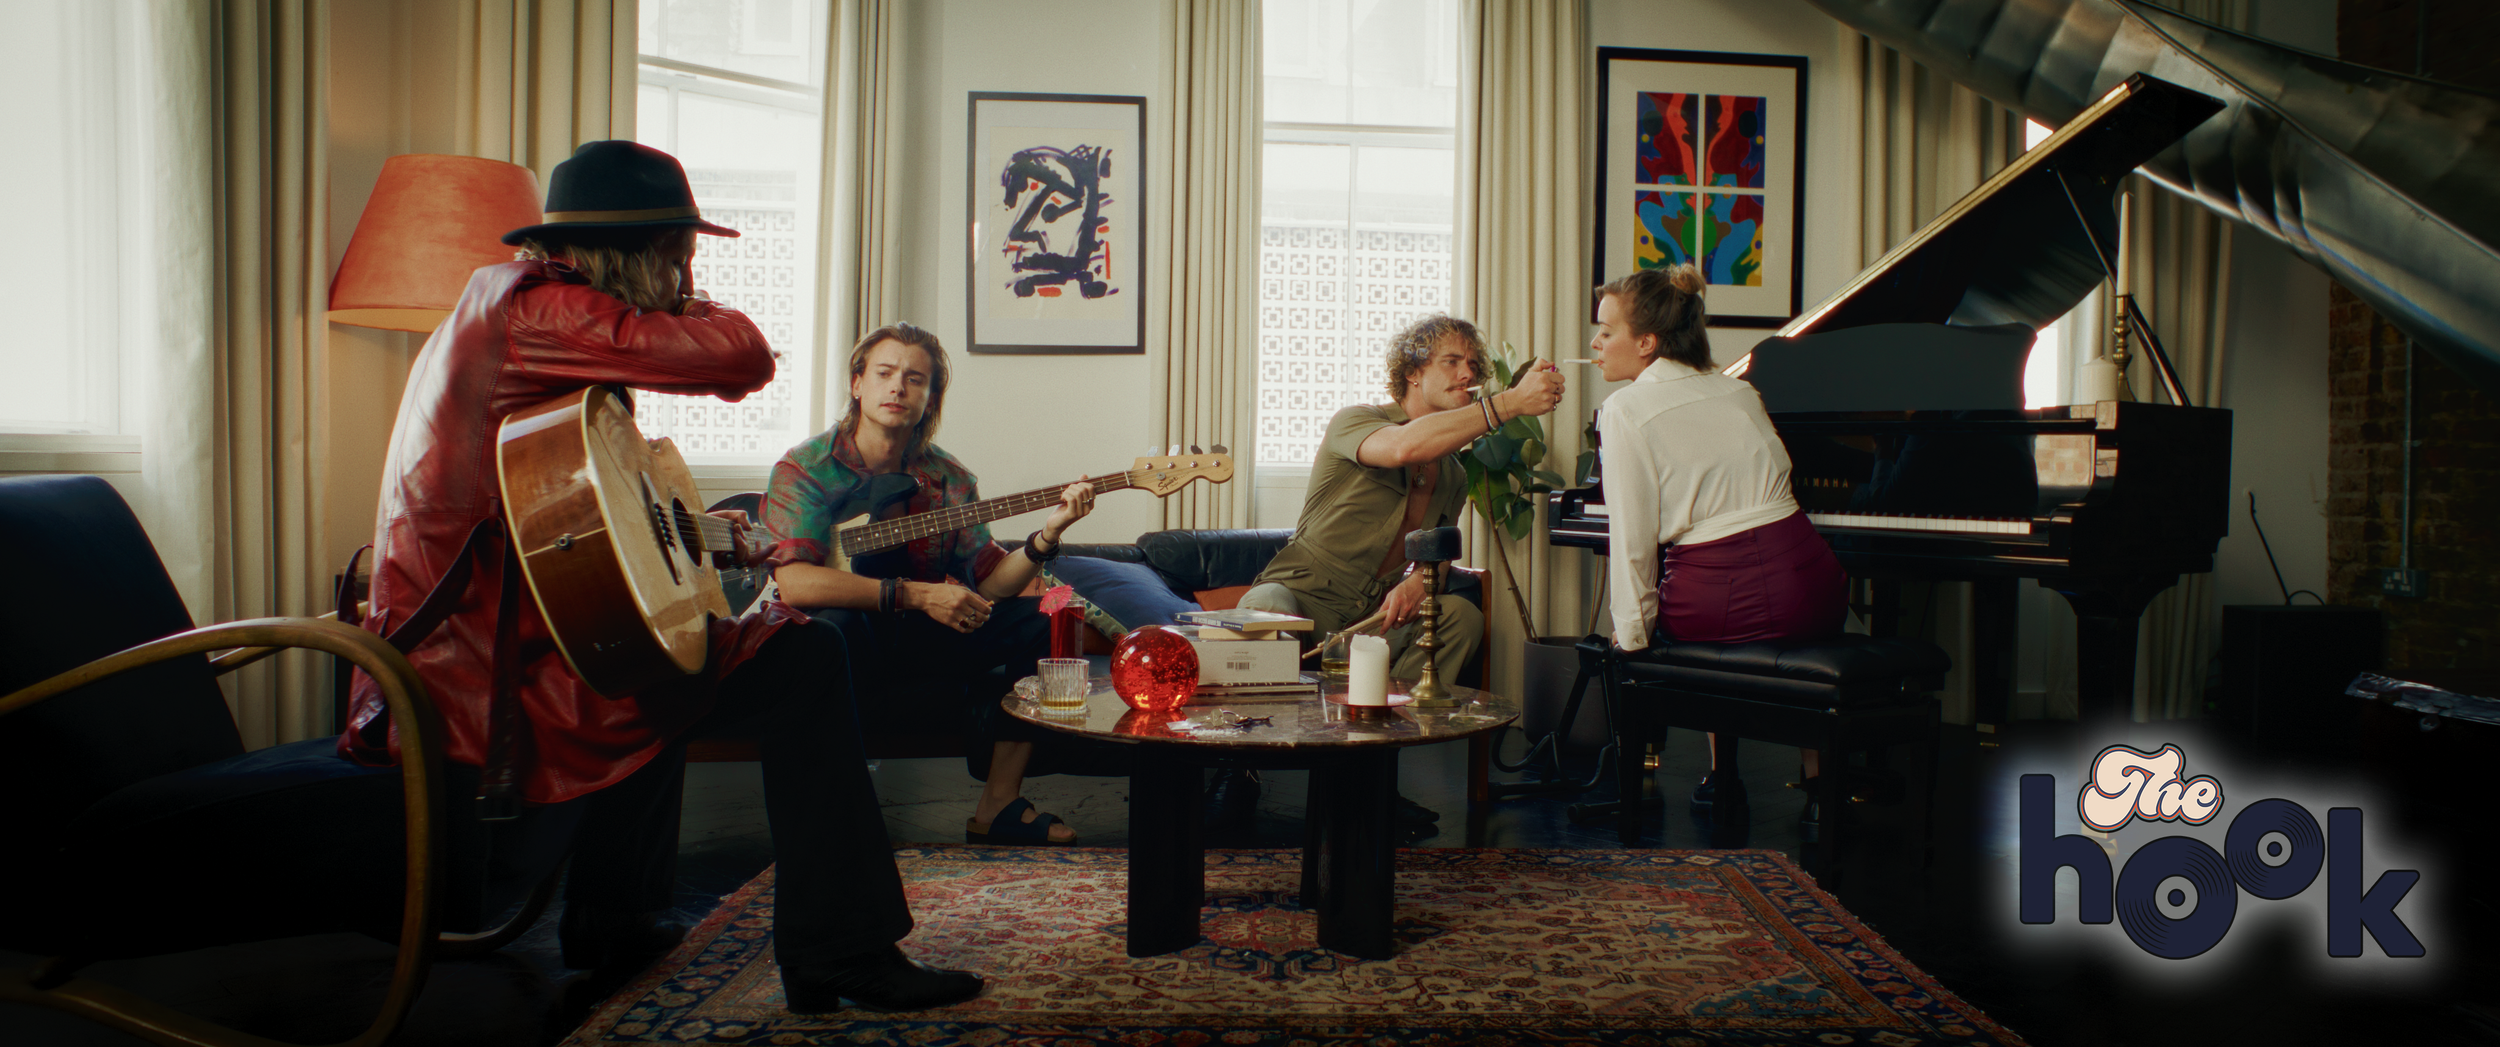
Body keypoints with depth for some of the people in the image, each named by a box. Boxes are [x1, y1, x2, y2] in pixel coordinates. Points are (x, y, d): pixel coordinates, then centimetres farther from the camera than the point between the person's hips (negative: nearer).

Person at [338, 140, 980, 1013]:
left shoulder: (496, 297, 19)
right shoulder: (543, 305, -14)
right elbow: (744, 358, -22)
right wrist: (686, 307, 0)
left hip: (448, 658, 11)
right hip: (496, 669, -11)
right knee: (801, 659, -7)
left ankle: (614, 921, 40)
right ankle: (843, 957, -5)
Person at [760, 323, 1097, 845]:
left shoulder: (947, 478, 7)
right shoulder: (805, 468, -7)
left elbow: (988, 585, 3)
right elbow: (794, 582, -22)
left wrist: (1046, 537, -16)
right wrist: (915, 595, -25)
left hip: (921, 640, 5)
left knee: (1044, 619, -11)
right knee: (827, 628, -40)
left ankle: (998, 806, -10)